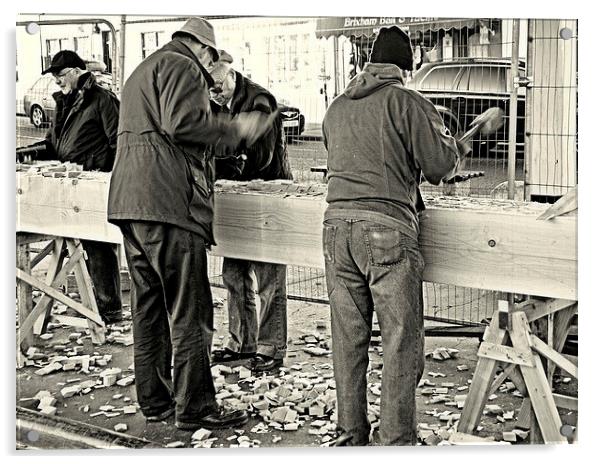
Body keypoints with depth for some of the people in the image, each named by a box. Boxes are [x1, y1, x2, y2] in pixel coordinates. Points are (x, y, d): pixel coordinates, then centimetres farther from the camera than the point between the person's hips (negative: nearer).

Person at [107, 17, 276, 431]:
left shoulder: (143, 71, 28)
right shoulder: (181, 66, -3)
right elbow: (182, 123, -18)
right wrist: (235, 128, -8)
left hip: (129, 202, 10)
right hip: (168, 203, -10)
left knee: (149, 307, 13)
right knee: (189, 312, -6)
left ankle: (154, 400, 20)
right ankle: (194, 407, -2)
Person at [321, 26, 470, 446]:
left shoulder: (337, 108, 16)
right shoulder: (409, 103, -2)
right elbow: (439, 166, -2)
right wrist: (452, 146, 19)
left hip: (336, 224, 6)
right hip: (386, 228, -6)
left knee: (348, 339, 12)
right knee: (401, 341, 2)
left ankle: (351, 435, 21)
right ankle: (396, 441, 4)